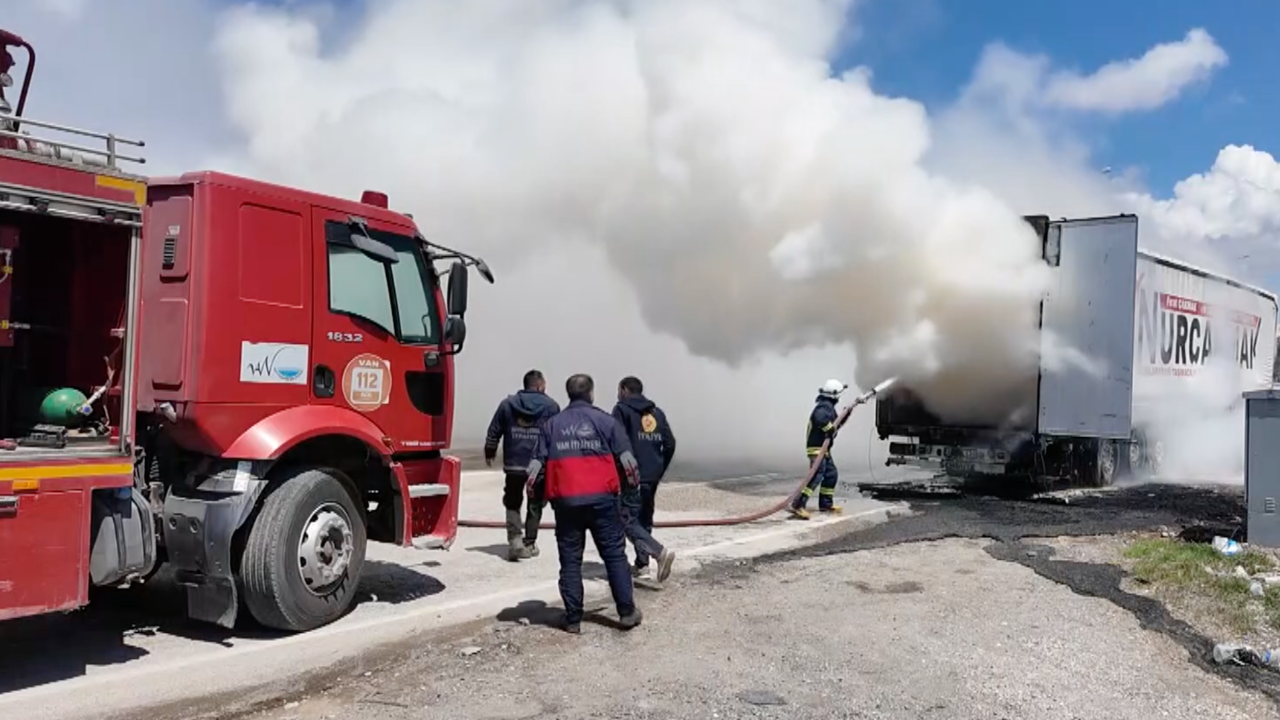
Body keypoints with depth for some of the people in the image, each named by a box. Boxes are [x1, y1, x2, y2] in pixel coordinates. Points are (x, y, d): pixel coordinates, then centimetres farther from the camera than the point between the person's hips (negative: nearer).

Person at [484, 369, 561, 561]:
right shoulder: (551, 406, -1)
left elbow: (494, 431, 6)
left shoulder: (508, 403, 4)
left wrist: (490, 452, 20)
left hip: (514, 464, 1)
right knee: (535, 505, 14)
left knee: (513, 503, 11)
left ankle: (515, 539, -7)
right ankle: (529, 543, 18)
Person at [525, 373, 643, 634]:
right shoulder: (604, 420, 2)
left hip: (565, 500, 2)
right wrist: (634, 478, 16)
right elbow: (626, 458, -1)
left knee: (570, 559, 8)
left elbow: (537, 462, 3)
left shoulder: (552, 424, 8)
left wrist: (530, 484, 17)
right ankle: (627, 612, 10)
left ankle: (573, 618, 10)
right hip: (601, 497, -2)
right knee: (614, 553, 8)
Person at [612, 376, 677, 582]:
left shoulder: (622, 409, -3)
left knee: (628, 521, -6)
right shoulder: (657, 412, 16)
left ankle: (660, 552, -23)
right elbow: (670, 444, 11)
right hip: (653, 477, 7)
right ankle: (642, 563, 17)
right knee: (645, 520, 18)